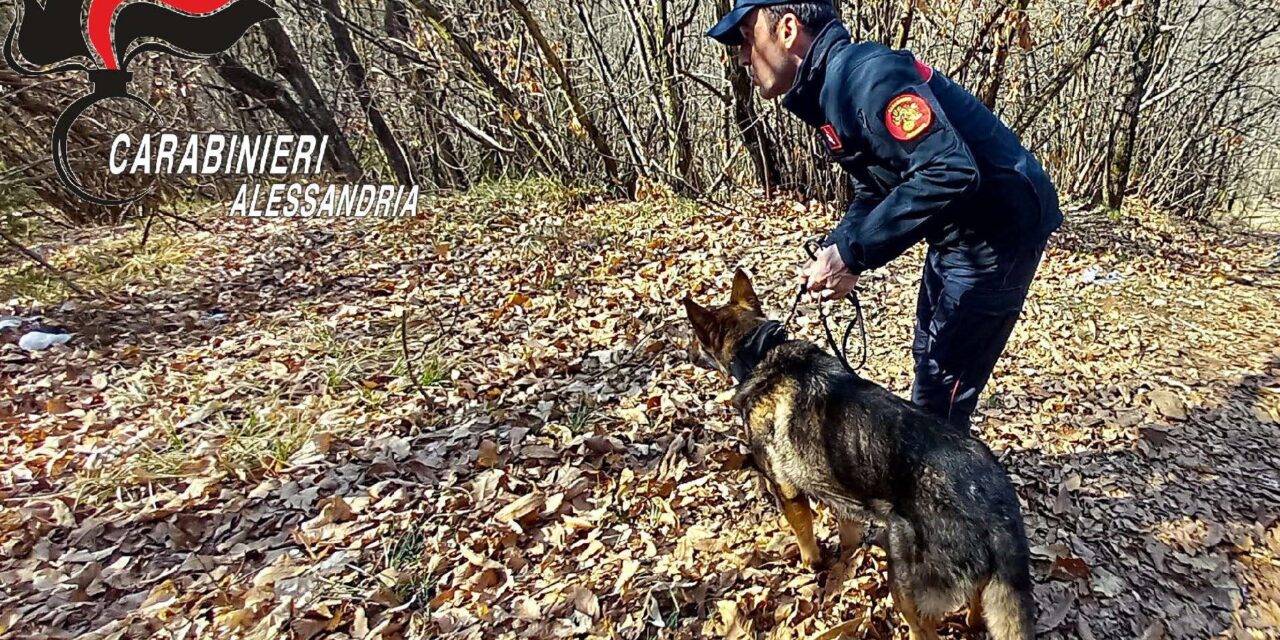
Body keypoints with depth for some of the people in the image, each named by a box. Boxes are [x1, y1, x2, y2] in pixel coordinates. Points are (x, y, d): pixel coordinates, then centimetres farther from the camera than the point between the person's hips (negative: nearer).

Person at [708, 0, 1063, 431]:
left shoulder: (864, 73, -24)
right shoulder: (827, 89, 8)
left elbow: (950, 172, -33)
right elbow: (873, 192, 13)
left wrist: (853, 253, -29)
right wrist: (837, 252, -4)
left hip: (998, 228, -10)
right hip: (958, 231, 10)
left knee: (941, 386, -3)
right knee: (929, 362, 21)